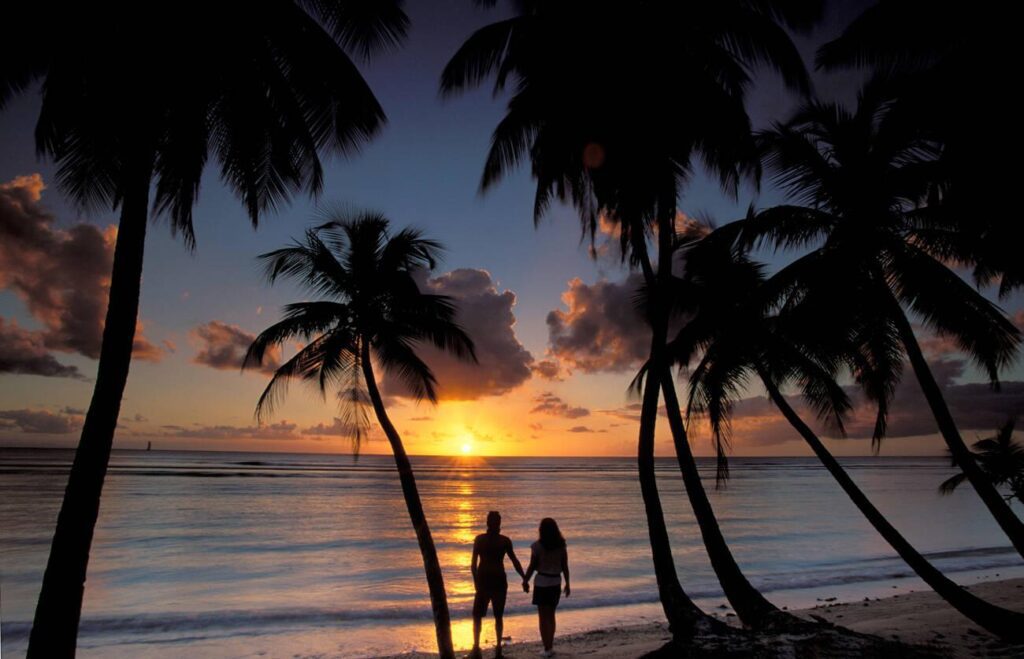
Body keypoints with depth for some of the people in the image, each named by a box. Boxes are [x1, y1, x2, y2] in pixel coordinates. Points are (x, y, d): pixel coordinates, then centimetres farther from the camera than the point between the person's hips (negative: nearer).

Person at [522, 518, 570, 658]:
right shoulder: (561, 546, -2)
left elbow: (532, 567, -10)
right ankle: (550, 647, 23)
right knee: (551, 615, 20)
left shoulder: (537, 546, -13)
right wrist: (567, 583, 11)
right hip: (556, 583, 4)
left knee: (543, 617, 7)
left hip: (541, 583, -4)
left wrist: (525, 581, 3)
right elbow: (565, 567, 1)